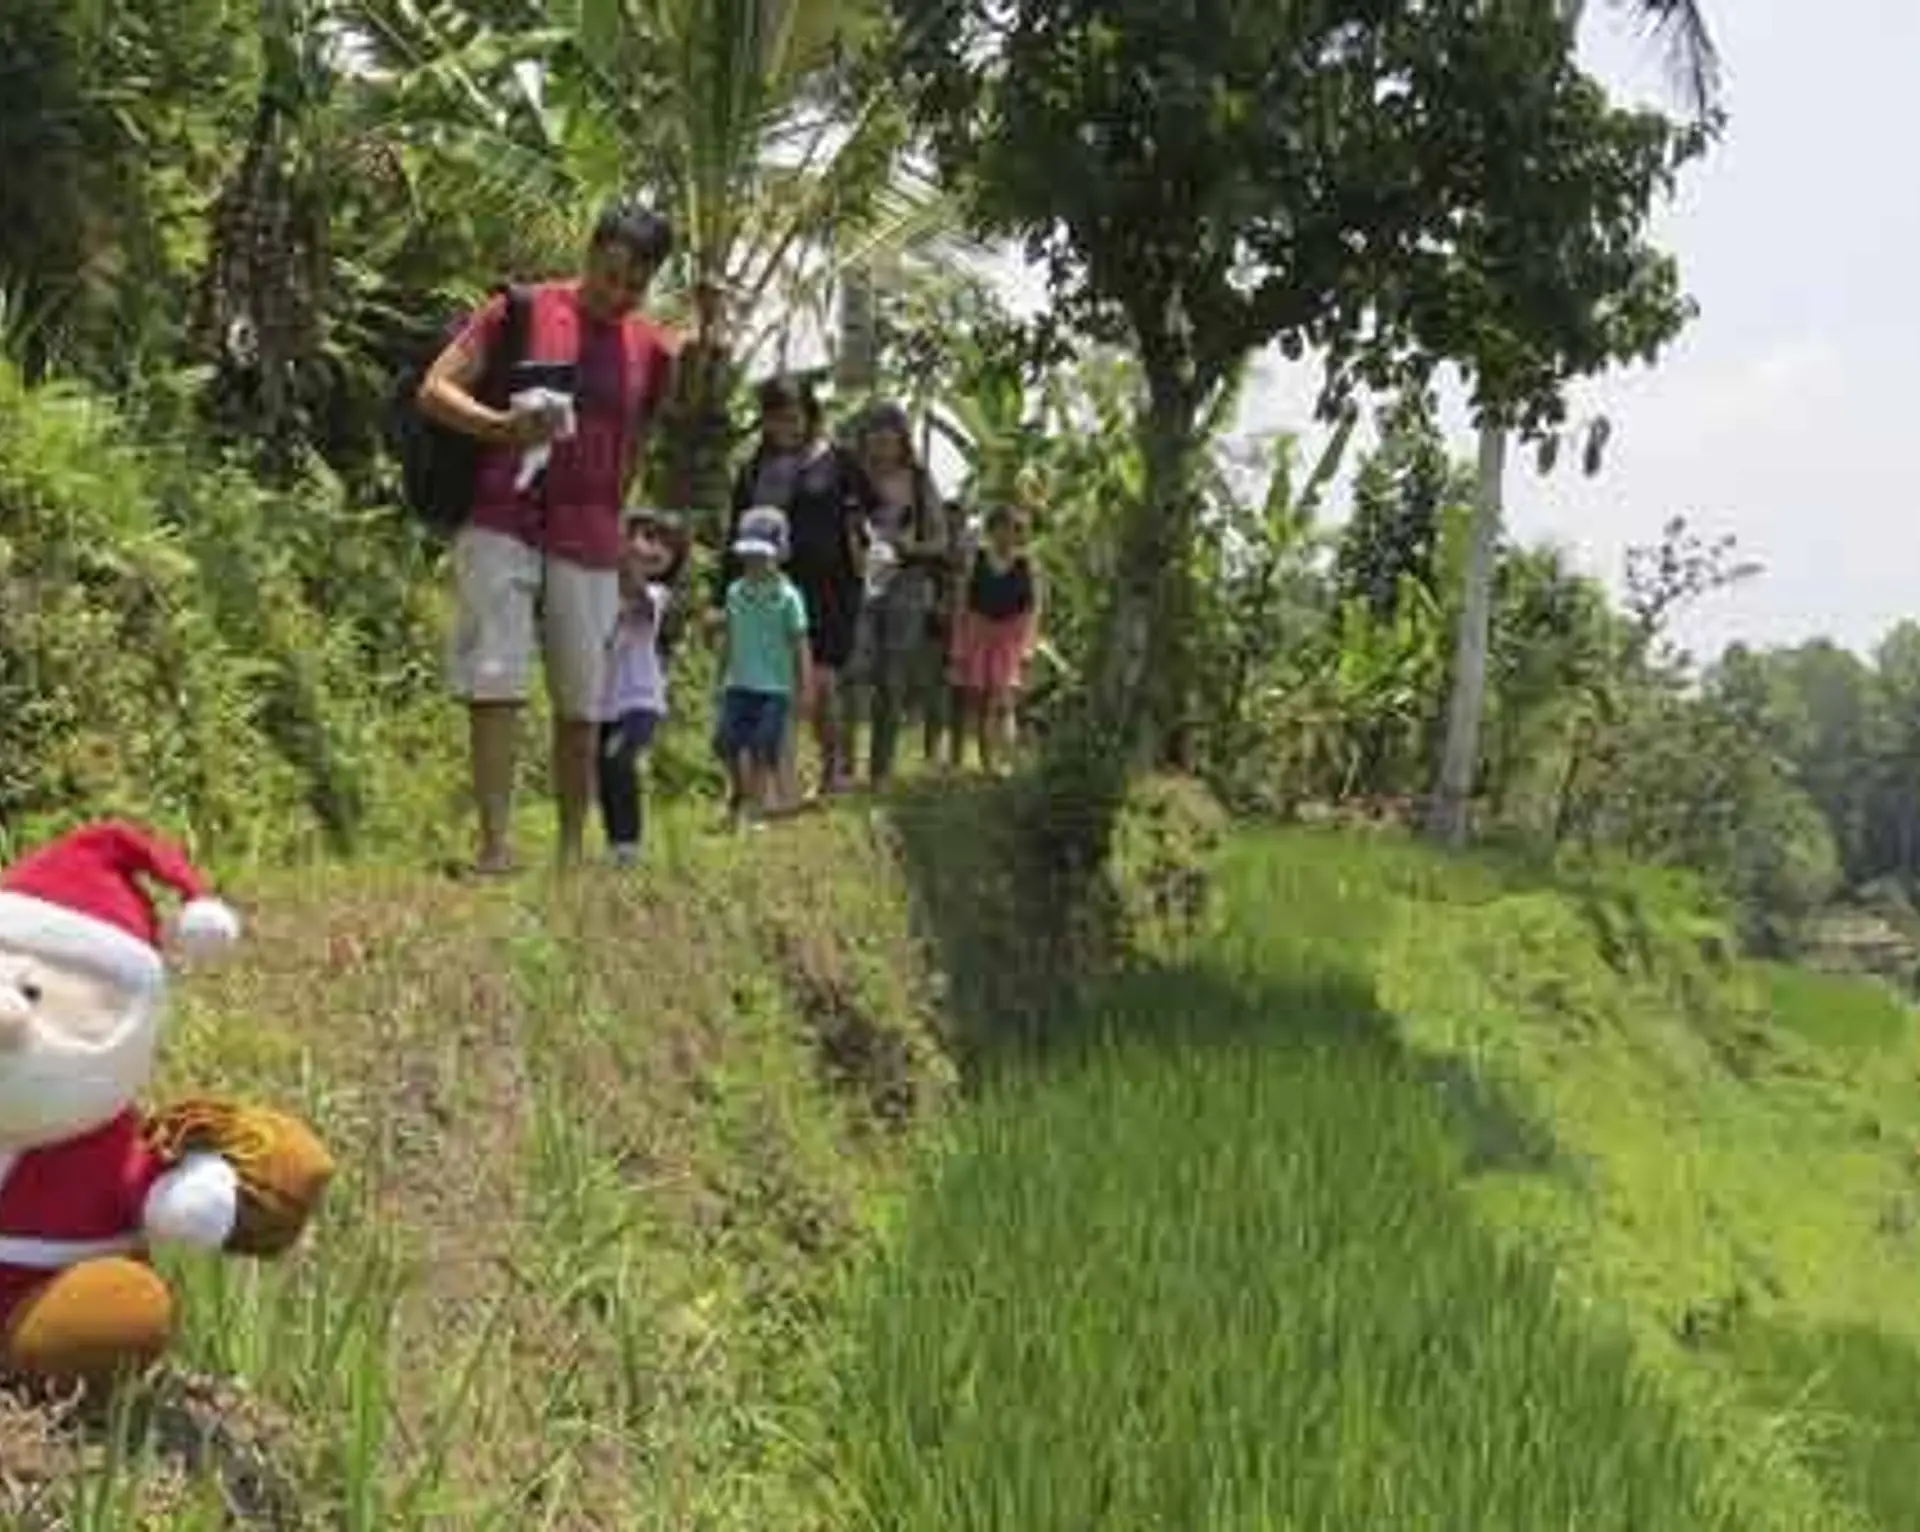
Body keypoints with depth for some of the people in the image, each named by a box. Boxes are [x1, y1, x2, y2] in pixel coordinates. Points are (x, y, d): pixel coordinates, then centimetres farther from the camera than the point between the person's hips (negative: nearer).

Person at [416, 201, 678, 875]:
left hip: (587, 542, 3)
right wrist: (502, 426, -20)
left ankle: (572, 851, 15)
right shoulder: (521, 311, 0)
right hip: (500, 524, -2)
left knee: (581, 701, 6)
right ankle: (495, 843, -11)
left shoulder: (652, 350, 8)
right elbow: (434, 390, -2)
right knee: (495, 682, -11)